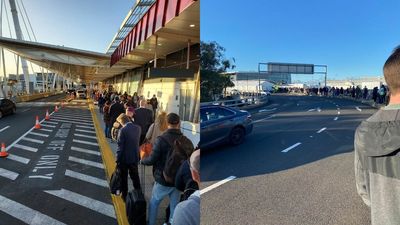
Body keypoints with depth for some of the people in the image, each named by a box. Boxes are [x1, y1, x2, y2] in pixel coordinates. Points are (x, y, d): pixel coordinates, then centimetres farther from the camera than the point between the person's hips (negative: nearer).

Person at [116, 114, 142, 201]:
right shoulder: (138, 128, -4)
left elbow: (120, 146, -18)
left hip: (124, 158, -5)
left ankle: (124, 195, 28)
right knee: (135, 176, 20)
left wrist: (117, 160, -10)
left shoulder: (123, 130, -21)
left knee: (123, 178, 15)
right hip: (135, 157, 5)